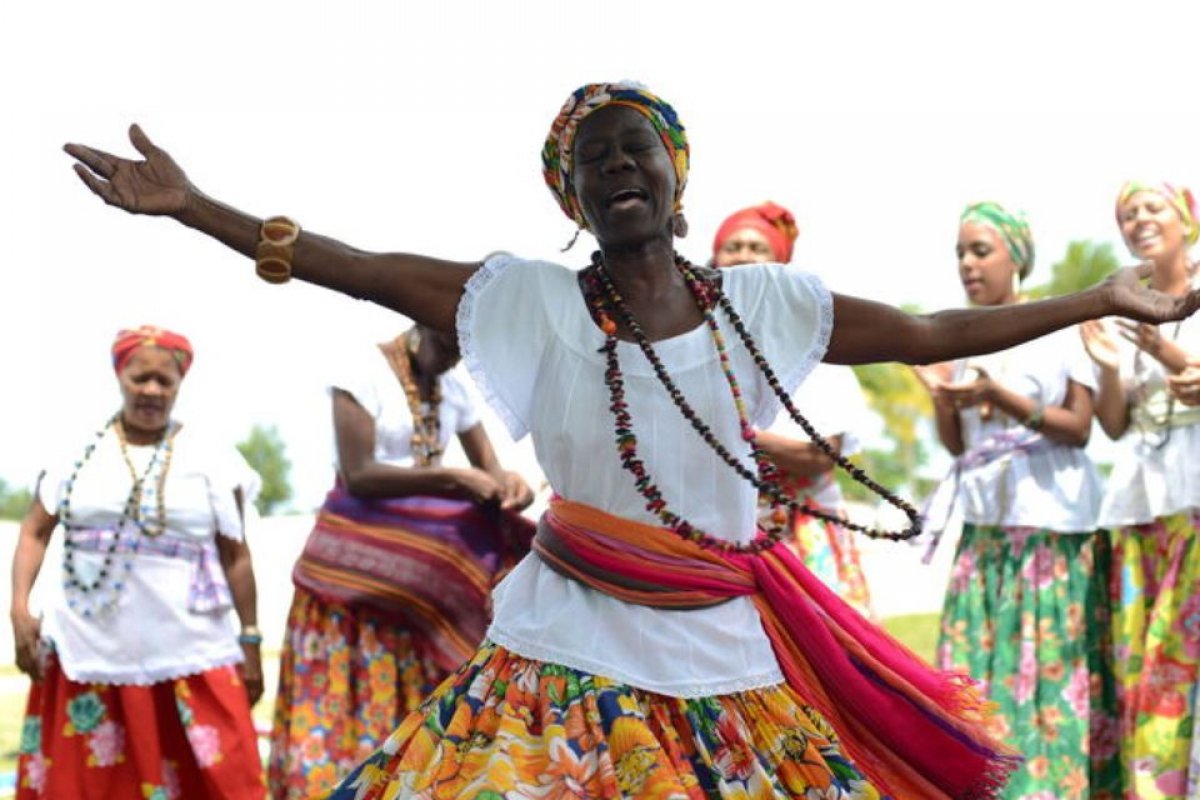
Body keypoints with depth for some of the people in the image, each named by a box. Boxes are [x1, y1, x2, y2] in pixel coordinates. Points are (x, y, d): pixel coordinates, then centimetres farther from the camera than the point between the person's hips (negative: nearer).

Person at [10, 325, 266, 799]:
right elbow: (34, 532, 7)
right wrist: (20, 610, -5)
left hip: (189, 658, -1)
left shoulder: (211, 460, 2)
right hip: (87, 651, 1)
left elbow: (235, 555, 5)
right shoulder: (79, 452, 5)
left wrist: (250, 641, 4)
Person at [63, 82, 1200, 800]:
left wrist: (1104, 300, 9)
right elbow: (364, 270, -8)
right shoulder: (534, 301, -4)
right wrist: (189, 205, -14)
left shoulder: (762, 304, 2)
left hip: (729, 661, 2)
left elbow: (933, 334, 7)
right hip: (568, 655, -2)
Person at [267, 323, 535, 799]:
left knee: (419, 703, 3)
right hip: (358, 563, -5)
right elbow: (358, 475, -16)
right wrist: (452, 479, -21)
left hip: (425, 572, 5)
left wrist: (508, 484, -14)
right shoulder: (365, 374, -9)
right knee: (348, 699, -6)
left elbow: (488, 466, 10)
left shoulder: (455, 387, 10)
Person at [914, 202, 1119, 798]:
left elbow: (1080, 428, -8)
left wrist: (1001, 396, -18)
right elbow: (957, 444, 12)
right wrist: (938, 390, -7)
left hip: (1052, 523, -5)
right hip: (984, 524, 5)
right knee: (976, 666, 0)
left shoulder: (1060, 324, -3)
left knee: (1051, 664, -5)